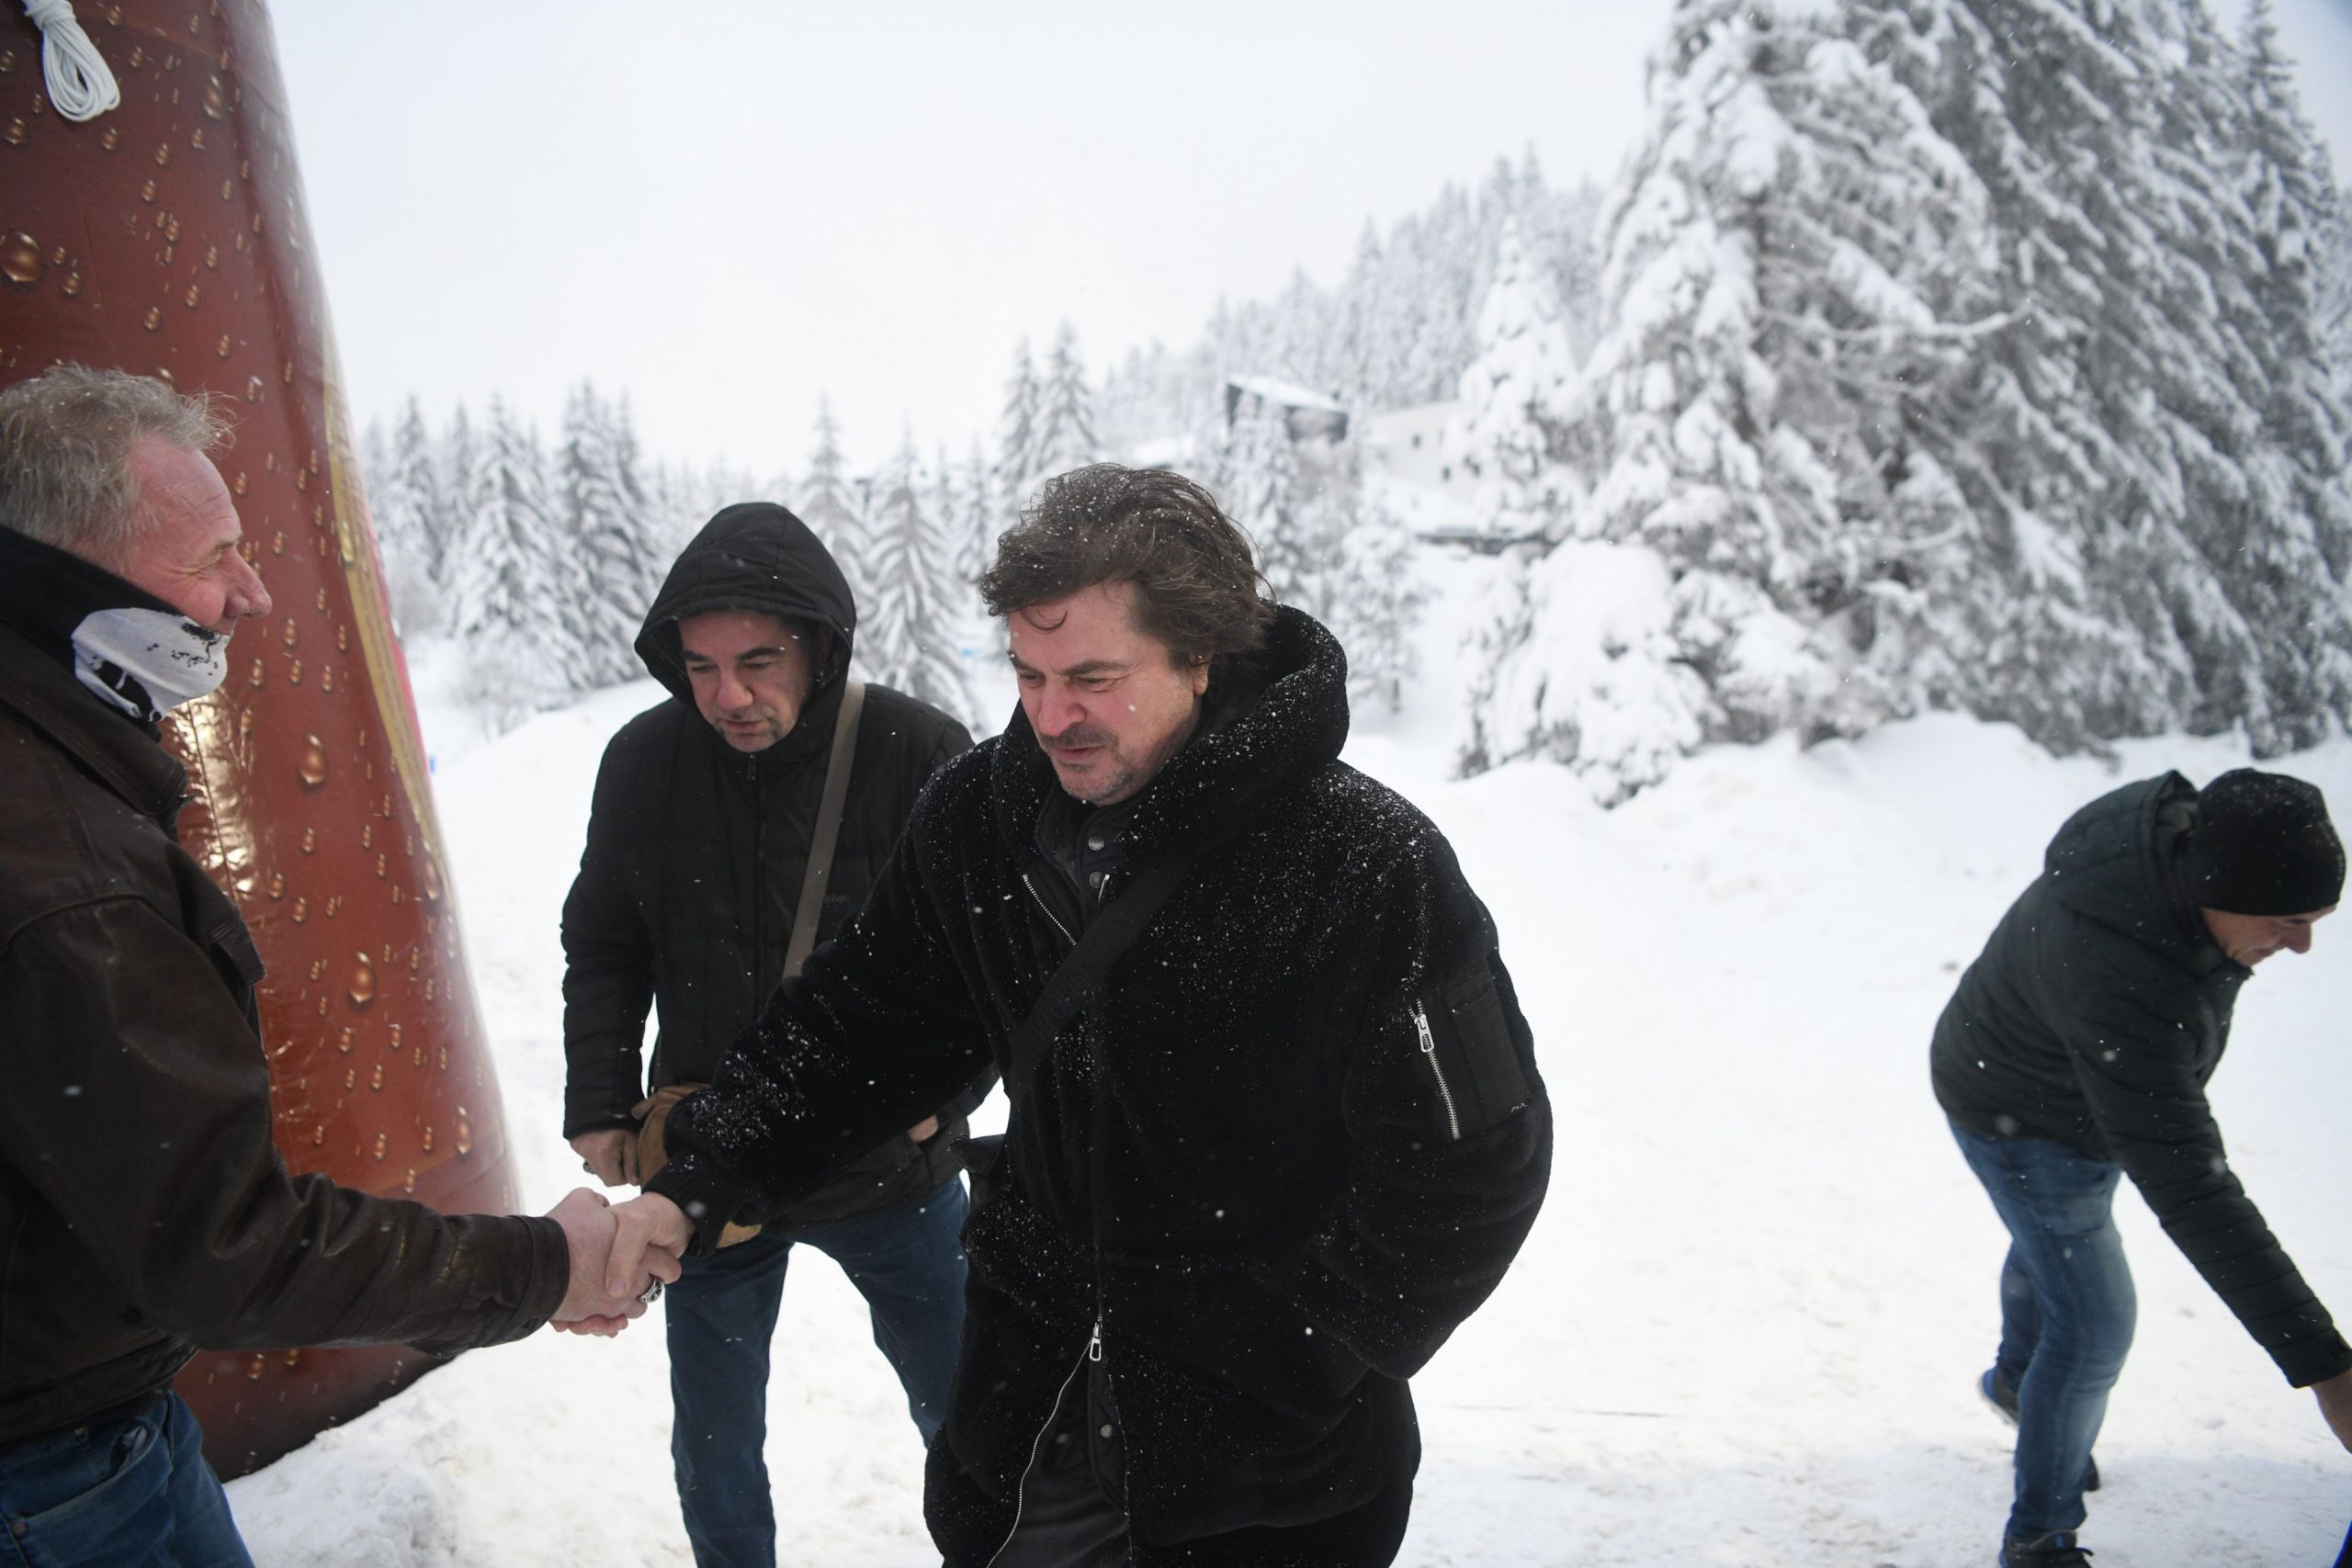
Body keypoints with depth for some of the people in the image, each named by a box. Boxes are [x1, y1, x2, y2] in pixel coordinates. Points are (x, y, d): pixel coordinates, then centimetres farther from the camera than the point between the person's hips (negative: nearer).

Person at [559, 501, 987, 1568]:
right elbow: (602, 948, 6)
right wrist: (599, 1107, -2)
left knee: (963, 1411, 15)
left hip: (891, 1169, -2)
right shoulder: (643, 761, -6)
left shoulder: (921, 755, -16)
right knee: (714, 1440, 19)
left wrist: (937, 1098, -18)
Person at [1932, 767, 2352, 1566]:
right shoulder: (2118, 983, -47)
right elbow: (2188, 1190, -46)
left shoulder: (2189, 825, -24)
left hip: (2095, 1085, 9)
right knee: (2094, 1329, -3)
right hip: (2022, 1121, -8)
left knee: (2053, 1244, 31)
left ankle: (2016, 1376, 61)